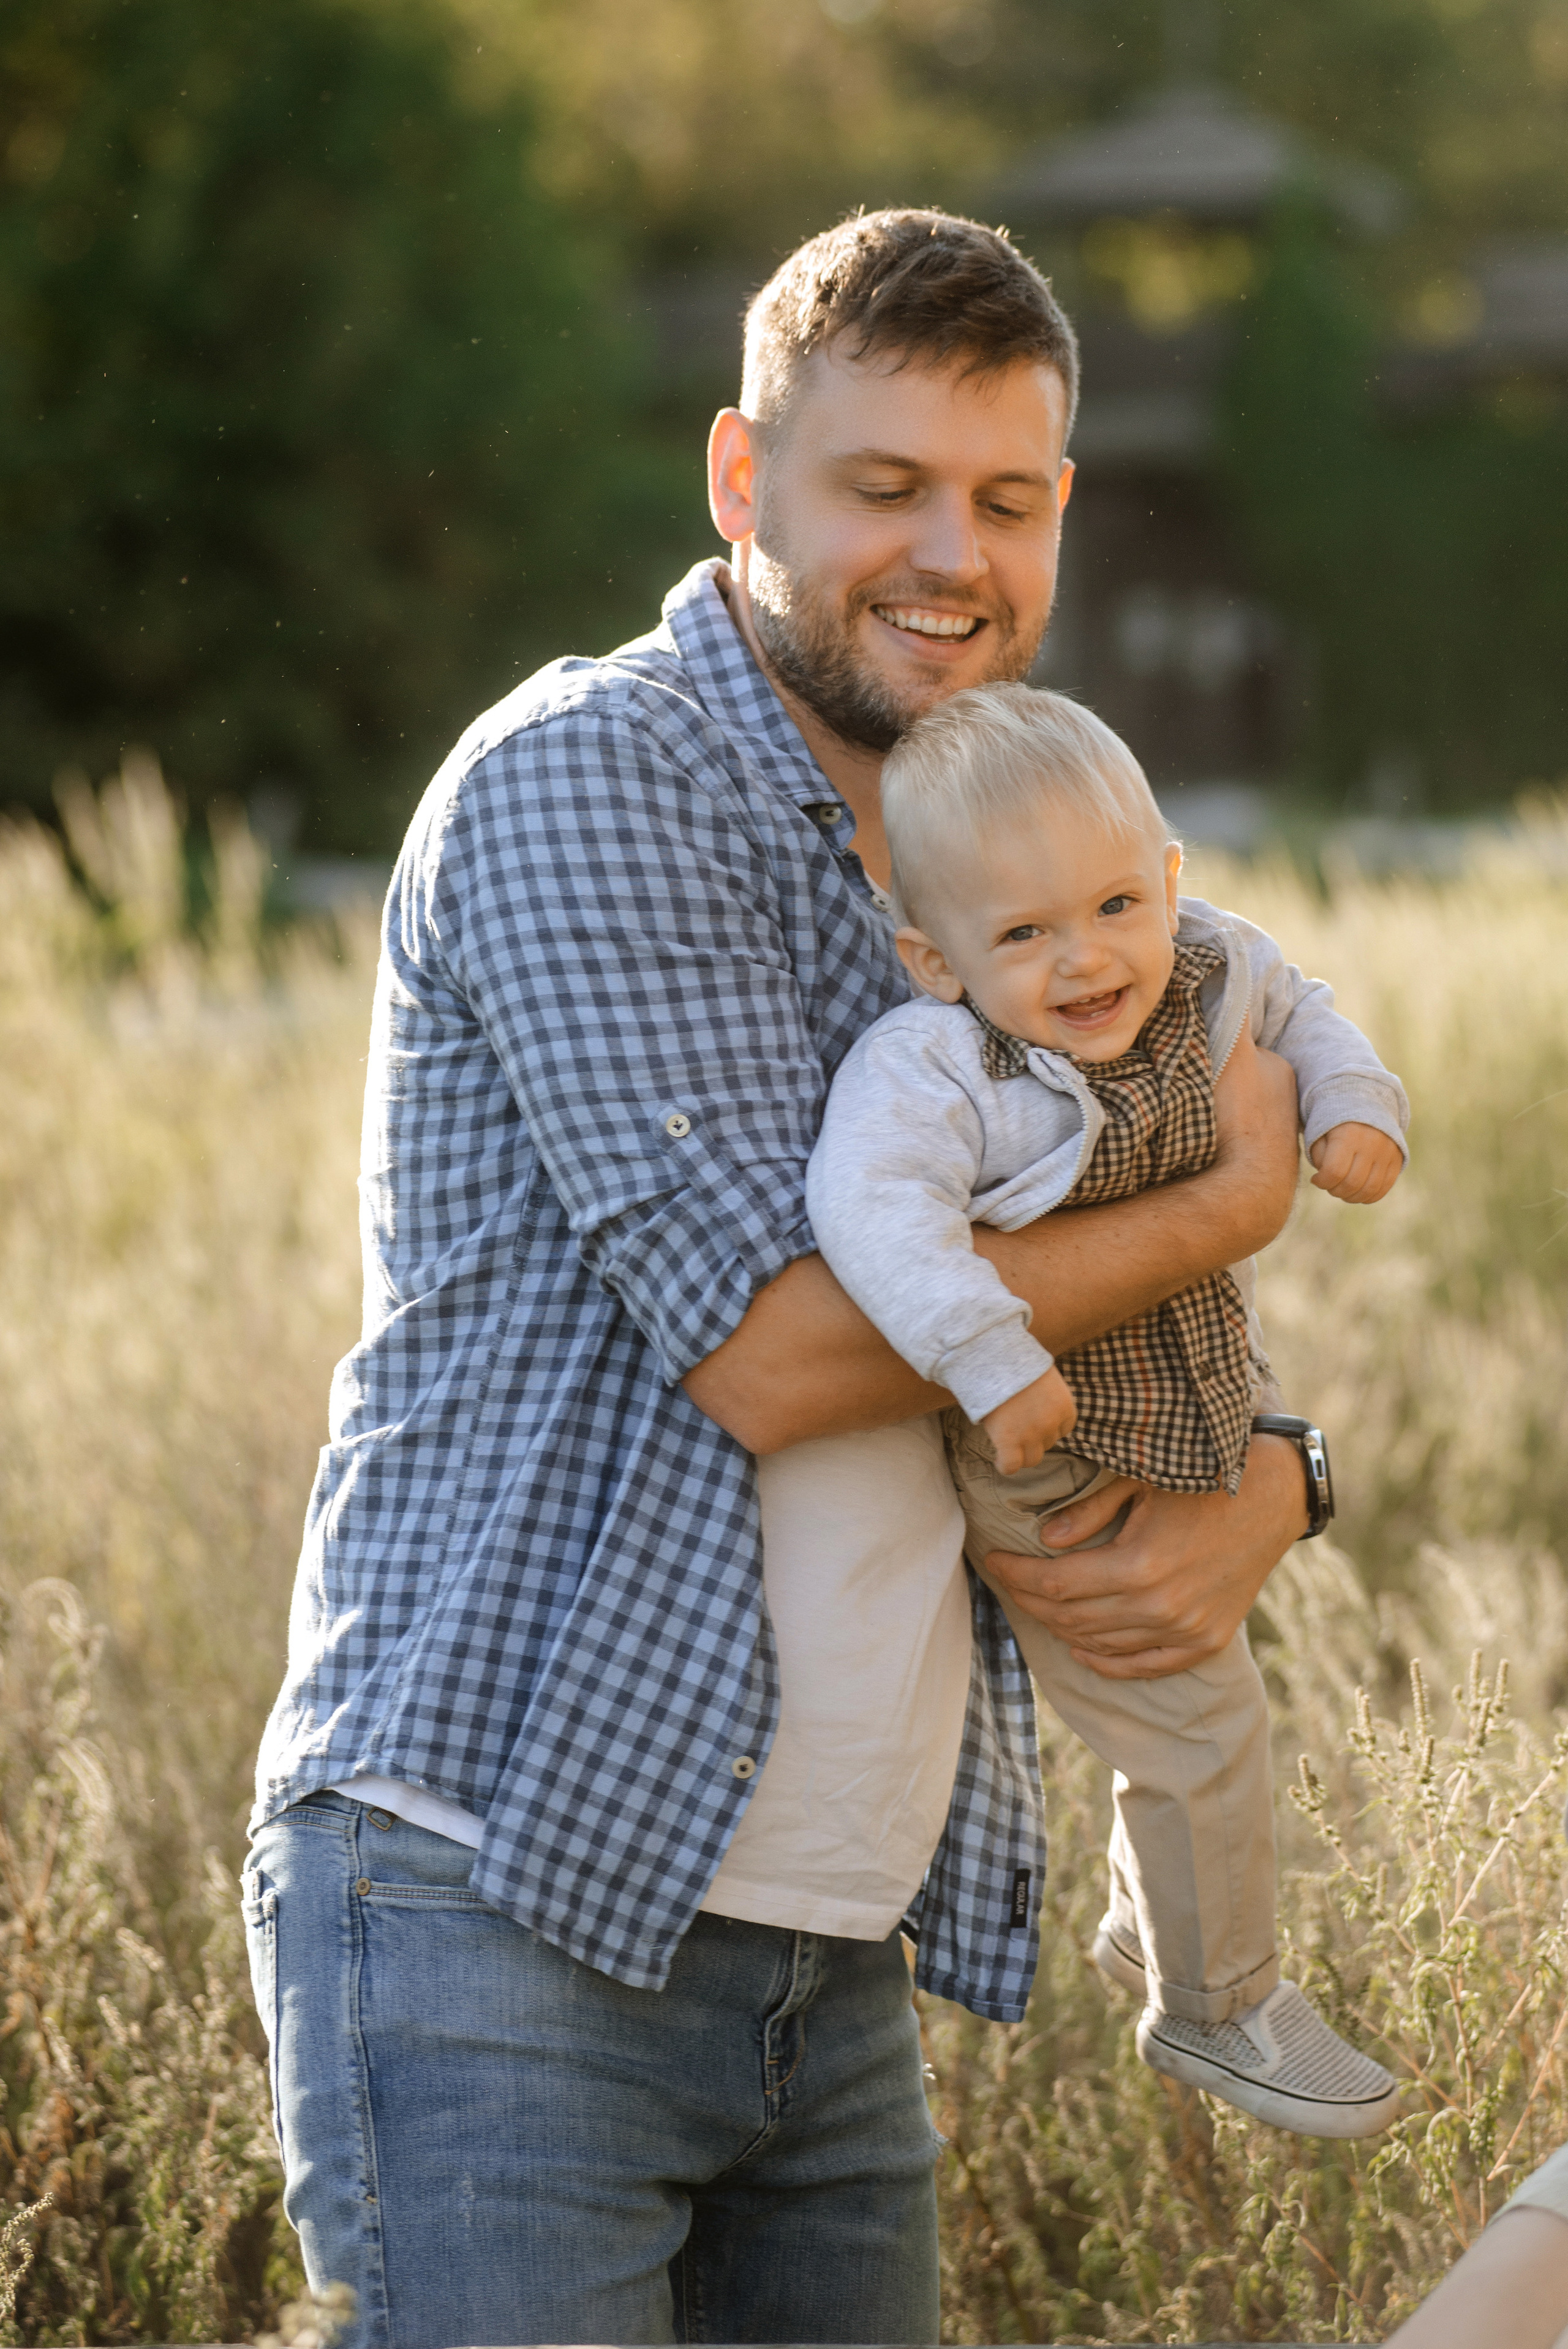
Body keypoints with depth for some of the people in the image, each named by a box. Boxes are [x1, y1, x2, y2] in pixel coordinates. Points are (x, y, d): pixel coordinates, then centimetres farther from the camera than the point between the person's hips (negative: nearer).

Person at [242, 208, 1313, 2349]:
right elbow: (774, 1342, -18)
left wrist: (1256, 1505, -3)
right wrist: (1230, 1207, -7)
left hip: (825, 1960, 8)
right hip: (499, 1911, -8)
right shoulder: (588, 782, -10)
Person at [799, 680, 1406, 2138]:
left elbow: (1293, 1007, 10)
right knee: (1199, 1730, 2)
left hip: (1198, 1439, 7)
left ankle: (1149, 1927, 53)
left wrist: (1353, 1102, -6)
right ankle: (1215, 2010, 27)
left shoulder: (1208, 969, -12)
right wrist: (992, 1357, -53)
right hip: (1053, 1485, -7)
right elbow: (870, 1201, -48)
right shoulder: (934, 1069, -32)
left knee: (1191, 1683, 27)